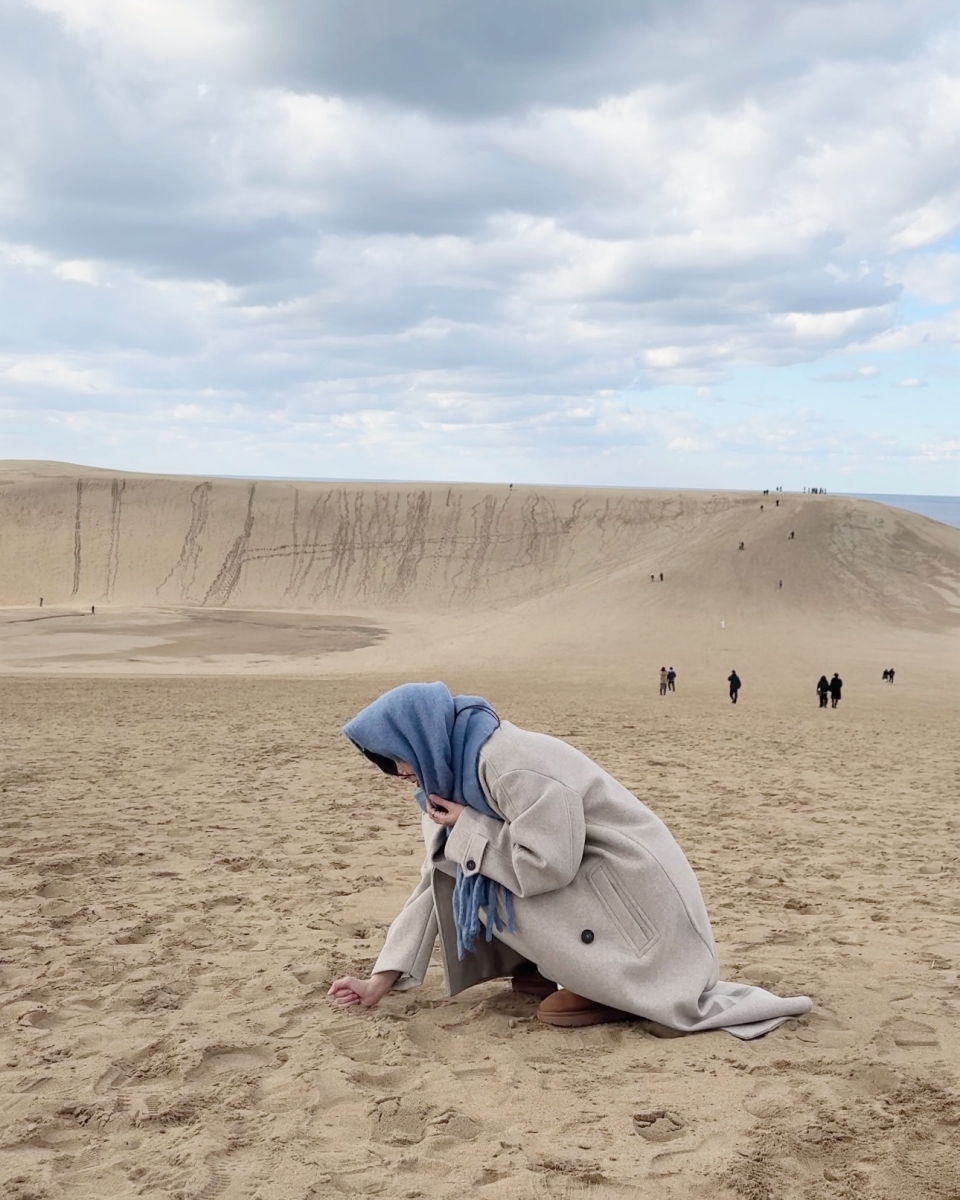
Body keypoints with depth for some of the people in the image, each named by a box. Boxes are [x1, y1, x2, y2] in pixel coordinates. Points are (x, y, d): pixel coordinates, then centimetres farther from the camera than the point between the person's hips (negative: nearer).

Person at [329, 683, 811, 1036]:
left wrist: (467, 828, -14)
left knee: (482, 880, -16)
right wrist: (382, 980, 8)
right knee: (458, 870, 4)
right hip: (594, 879, 9)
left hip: (633, 885, -9)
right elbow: (439, 877, 10)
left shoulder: (508, 763, -23)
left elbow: (547, 865, -27)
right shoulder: (459, 770, 5)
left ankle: (617, 992, -8)